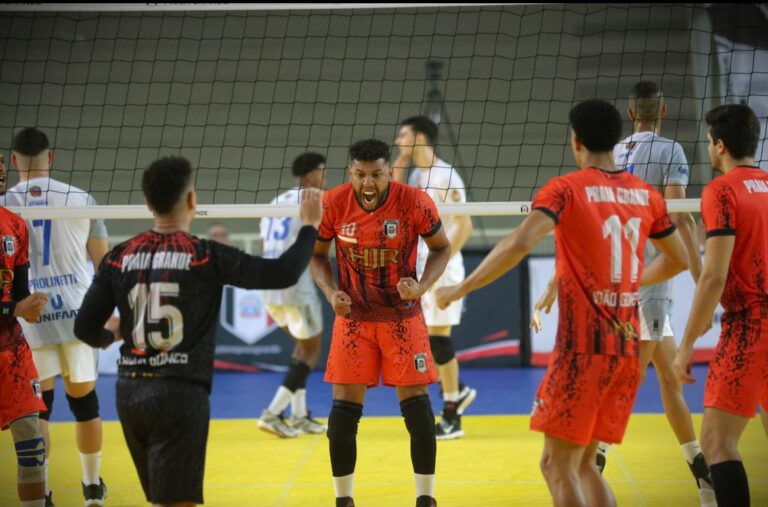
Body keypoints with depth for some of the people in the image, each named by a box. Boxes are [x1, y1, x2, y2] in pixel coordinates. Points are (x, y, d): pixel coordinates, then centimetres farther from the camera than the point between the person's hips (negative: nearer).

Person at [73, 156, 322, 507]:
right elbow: (283, 273, -7)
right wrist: (310, 226, 9)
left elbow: (85, 329, 6)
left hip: (129, 394, 5)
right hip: (180, 394, -5)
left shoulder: (119, 258, 3)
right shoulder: (205, 256, -8)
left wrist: (108, 337, 30)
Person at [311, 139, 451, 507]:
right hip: (353, 317, 1)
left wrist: (422, 286, -17)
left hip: (403, 316, -1)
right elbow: (317, 254, 4)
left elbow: (441, 247, -1)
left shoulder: (415, 202, -16)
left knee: (416, 407, -3)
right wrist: (331, 292, -13)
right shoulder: (332, 204, -13)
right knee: (344, 409, -3)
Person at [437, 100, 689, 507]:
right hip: (627, 344, 6)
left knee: (557, 464, -1)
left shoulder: (566, 189, -8)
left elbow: (520, 244, -23)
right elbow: (677, 259, 22)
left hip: (583, 345, -6)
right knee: (583, 463, 16)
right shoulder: (645, 194, 9)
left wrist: (461, 289, -14)